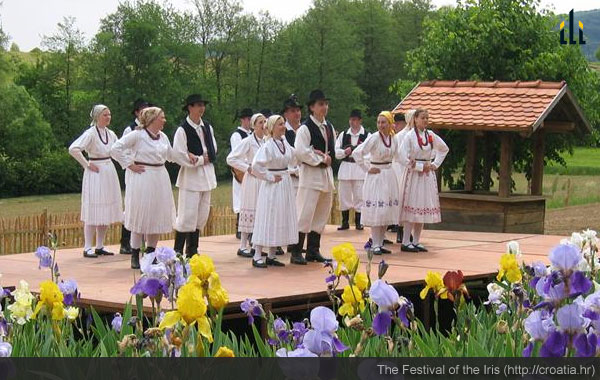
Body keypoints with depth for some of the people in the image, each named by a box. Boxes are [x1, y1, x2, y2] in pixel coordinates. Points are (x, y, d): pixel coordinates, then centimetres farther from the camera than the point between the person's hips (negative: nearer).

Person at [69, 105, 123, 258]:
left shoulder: (111, 134, 8)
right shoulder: (91, 133, -13)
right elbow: (73, 149, -24)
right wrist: (87, 165, -16)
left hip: (109, 173, 7)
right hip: (95, 174, -7)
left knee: (106, 211, 10)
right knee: (93, 211, -6)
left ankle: (100, 246, 18)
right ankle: (87, 248, -1)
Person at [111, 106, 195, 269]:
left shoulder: (163, 137, 10)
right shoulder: (137, 135, -10)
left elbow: (171, 155, 24)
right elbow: (116, 149, -12)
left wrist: (189, 159, 13)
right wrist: (130, 165, -11)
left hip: (160, 179, 7)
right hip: (142, 180, -7)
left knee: (157, 217, 9)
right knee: (141, 217, -3)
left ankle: (151, 254, 20)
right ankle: (135, 257, 5)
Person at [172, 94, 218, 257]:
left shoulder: (207, 127, 10)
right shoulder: (182, 130, -10)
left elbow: (213, 150, 15)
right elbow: (179, 156, -14)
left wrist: (197, 157, -2)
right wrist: (202, 159, -9)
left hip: (206, 175, 7)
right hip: (190, 176, -7)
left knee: (202, 216, 9)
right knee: (187, 215, -9)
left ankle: (192, 251, 18)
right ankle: (177, 252, -3)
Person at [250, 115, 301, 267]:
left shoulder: (285, 143, 7)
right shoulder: (268, 145, -14)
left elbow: (293, 159, 21)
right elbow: (256, 165, -21)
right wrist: (270, 177, -15)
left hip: (286, 185, 7)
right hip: (272, 186, -7)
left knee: (282, 220, 9)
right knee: (268, 220, -6)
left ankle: (272, 256, 18)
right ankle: (257, 256, 0)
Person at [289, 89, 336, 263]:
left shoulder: (329, 127, 13)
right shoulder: (305, 128, -10)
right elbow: (301, 152, -20)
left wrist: (327, 156, -3)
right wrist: (320, 159, -13)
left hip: (326, 173, 8)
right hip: (310, 173, -8)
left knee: (322, 213, 11)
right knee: (305, 212, -10)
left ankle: (313, 250, 18)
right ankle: (297, 251, -5)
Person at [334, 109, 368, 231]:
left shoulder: (367, 135, -1)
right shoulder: (343, 135, 9)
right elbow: (336, 151, 6)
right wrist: (344, 152, -11)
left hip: (360, 169, -3)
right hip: (345, 167, 3)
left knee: (359, 196, 0)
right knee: (344, 196, 5)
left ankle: (358, 222, 10)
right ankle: (345, 222, 15)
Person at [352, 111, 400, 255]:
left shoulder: (393, 139, 4)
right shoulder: (374, 138, -14)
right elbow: (357, 153, -20)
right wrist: (367, 168, -14)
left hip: (389, 176, 6)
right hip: (376, 176, -6)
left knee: (387, 211, 7)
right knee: (376, 211, -7)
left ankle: (380, 244, 15)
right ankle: (375, 245, -3)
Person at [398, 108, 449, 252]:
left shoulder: (430, 135, 8)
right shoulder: (410, 136, -8)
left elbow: (444, 149, 23)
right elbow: (403, 158, -16)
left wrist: (435, 164, 11)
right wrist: (420, 166, -13)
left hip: (428, 175, 6)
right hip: (414, 174, -6)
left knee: (423, 208, 6)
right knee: (412, 207, -6)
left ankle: (416, 242, 12)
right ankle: (405, 242, -2)